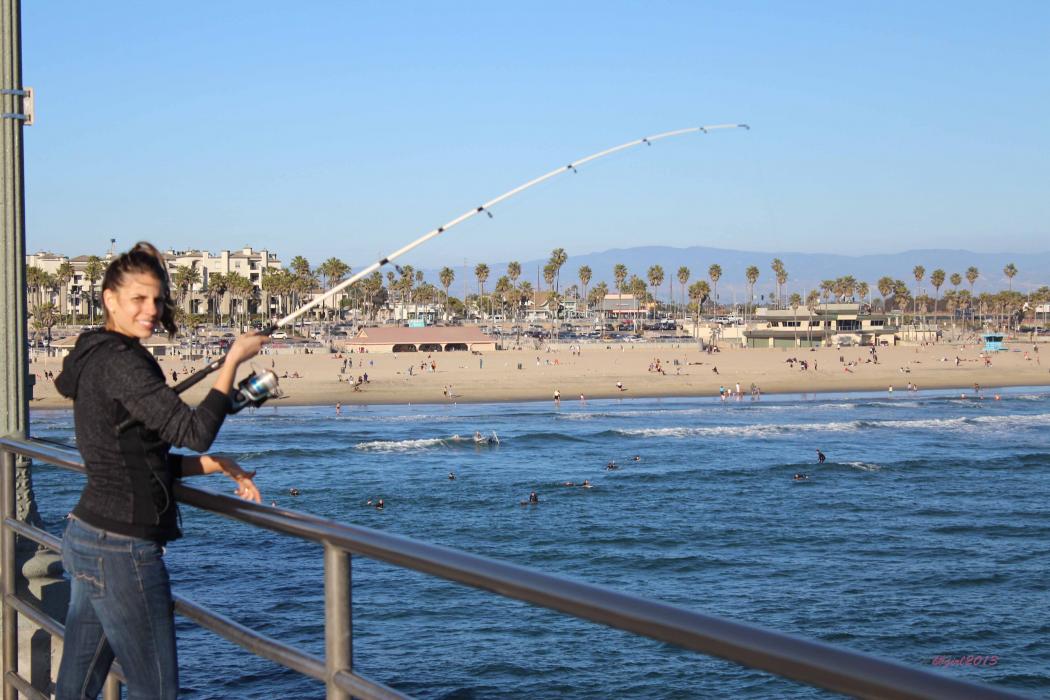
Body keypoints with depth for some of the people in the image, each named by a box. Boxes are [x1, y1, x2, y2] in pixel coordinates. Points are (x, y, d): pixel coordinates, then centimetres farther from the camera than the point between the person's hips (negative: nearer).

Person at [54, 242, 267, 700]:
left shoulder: (95, 358, 14)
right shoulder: (120, 362, -16)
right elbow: (194, 431, -23)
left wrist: (215, 465, 13)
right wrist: (234, 359, -13)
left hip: (86, 537, 10)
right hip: (121, 548, -10)